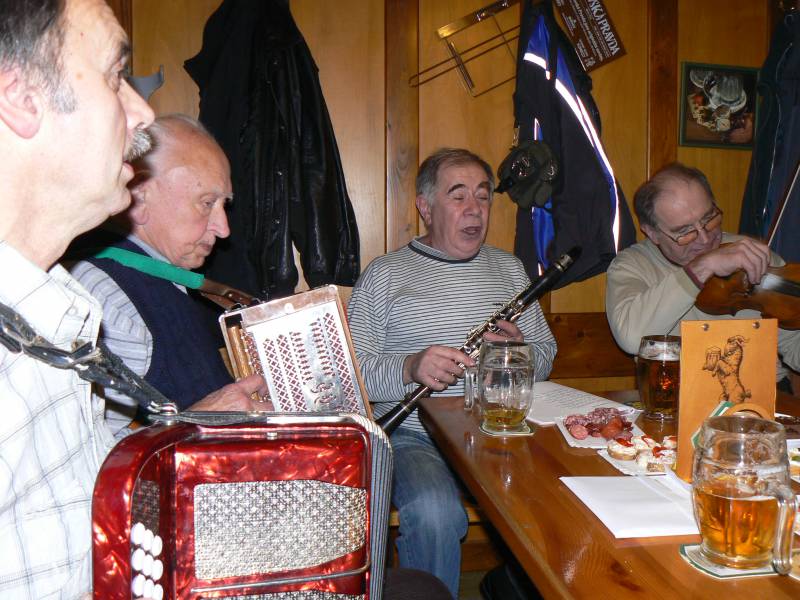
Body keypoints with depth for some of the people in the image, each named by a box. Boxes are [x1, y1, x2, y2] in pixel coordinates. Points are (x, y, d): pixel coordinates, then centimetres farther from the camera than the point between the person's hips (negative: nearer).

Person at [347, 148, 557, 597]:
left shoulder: (509, 268, 19)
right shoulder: (384, 275, 5)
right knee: (435, 514, -32)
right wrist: (410, 368, -22)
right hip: (415, 436, -3)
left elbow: (546, 358, 19)